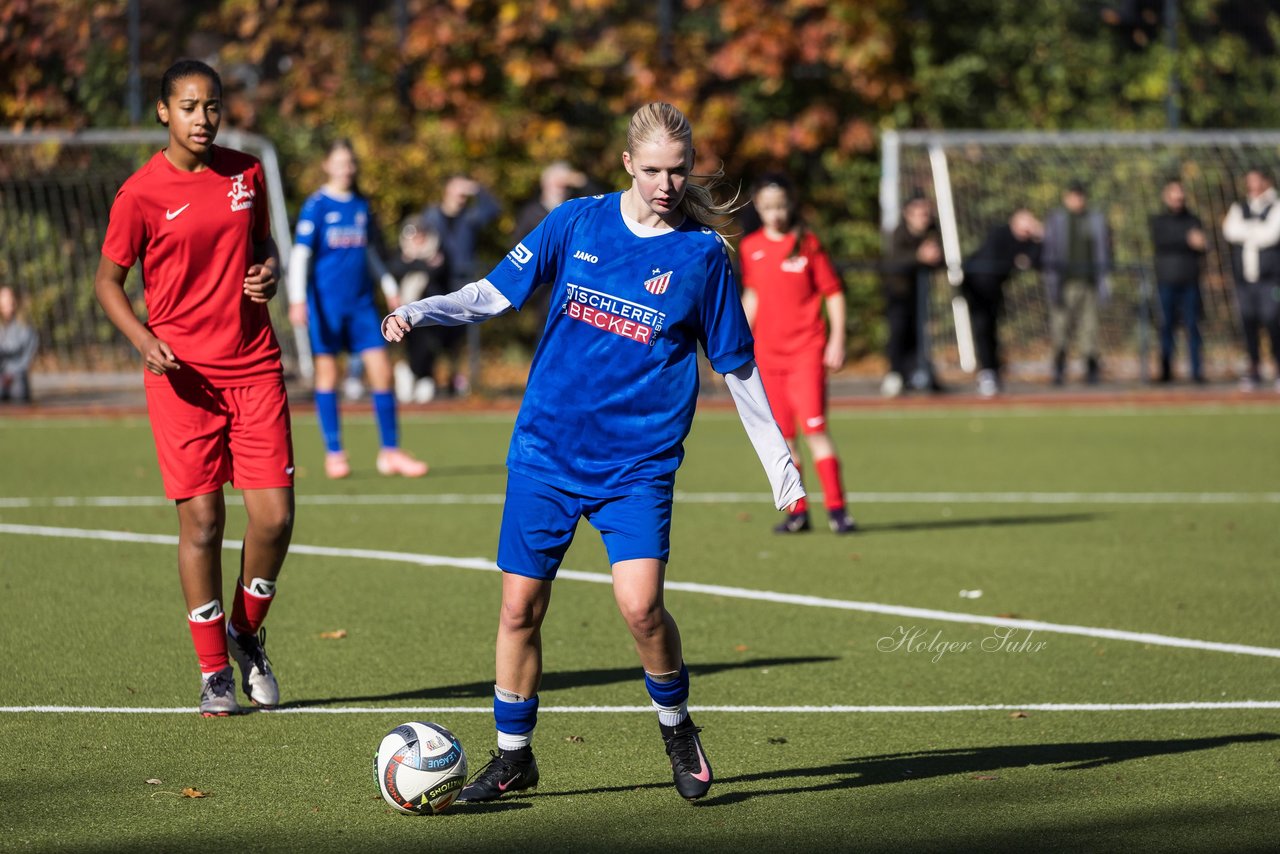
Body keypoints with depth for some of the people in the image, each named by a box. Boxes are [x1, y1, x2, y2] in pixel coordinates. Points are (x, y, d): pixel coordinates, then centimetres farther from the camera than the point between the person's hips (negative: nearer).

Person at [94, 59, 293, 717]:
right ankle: (214, 671, 10)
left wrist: (269, 273, 0)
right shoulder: (142, 193, -5)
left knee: (274, 517, -4)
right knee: (201, 521, -3)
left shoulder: (246, 173, 6)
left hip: (255, 367, 3)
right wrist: (145, 341, -13)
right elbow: (108, 280, 2)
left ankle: (246, 632, 23)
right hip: (184, 377, -3)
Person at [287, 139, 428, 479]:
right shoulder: (316, 206, -4)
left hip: (361, 302, 4)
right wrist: (297, 299, -15)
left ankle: (390, 452, 3)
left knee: (382, 371, -2)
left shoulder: (361, 205, 11)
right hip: (326, 302, -4)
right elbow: (300, 253, -7)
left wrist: (389, 286, 24)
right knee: (327, 375, 0)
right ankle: (334, 454, 8)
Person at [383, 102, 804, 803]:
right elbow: (496, 292, 8)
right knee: (520, 607, 3)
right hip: (546, 450, 2)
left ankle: (677, 727, 8)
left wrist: (778, 461, 6)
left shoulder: (702, 253, -3)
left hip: (638, 462, -2)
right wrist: (419, 313, -7)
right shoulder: (577, 222, 1)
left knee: (640, 603, -19)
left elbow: (737, 365, 5)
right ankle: (513, 756, 20)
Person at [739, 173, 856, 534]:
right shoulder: (750, 247, 6)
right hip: (766, 352, 4)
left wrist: (837, 339, -6)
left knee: (814, 426, -13)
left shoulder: (808, 243, -3)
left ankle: (836, 508, -10)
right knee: (781, 434, 5)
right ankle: (797, 511, 13)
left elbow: (834, 293, 0)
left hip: (806, 349, -4)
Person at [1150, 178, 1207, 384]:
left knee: (1192, 325, -4)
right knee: (1166, 325, -2)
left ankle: (1197, 371, -4)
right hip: (1167, 280, -1)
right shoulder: (1158, 221, 10)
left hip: (1190, 281, 1)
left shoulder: (1193, 220, 13)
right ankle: (1166, 371, 1)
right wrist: (1187, 241, -15)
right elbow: (1159, 242, -8)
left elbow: (1201, 251, 5)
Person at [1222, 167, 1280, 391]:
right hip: (1244, 279, 4)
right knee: (1248, 323, 2)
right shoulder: (1238, 209, 17)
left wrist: (1245, 230, -2)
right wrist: (1257, 230, -8)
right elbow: (1230, 232, -2)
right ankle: (1254, 369, 9)